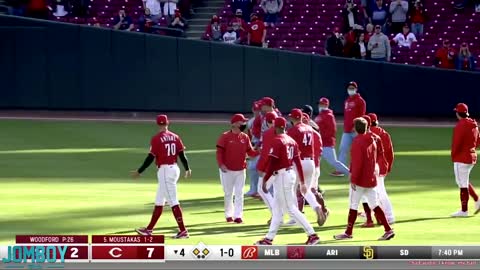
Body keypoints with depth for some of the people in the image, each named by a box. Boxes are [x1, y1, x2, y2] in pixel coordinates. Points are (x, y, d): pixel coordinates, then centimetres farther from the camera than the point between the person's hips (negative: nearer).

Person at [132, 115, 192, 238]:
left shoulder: (156, 139, -11)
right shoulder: (175, 137, 7)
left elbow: (150, 158, -13)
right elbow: (182, 154, 3)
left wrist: (139, 172, -6)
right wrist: (187, 169, 11)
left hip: (164, 171, -8)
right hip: (174, 169, 8)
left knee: (173, 201, -7)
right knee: (159, 201, 15)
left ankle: (183, 230, -10)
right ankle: (149, 229, 23)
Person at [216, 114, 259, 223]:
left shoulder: (245, 137, 4)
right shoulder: (225, 136, -9)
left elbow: (250, 152, 3)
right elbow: (219, 151, -11)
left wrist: (259, 151, -17)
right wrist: (221, 164, -23)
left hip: (241, 170, 3)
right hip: (227, 170, -3)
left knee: (239, 194, 1)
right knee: (228, 194, 6)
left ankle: (238, 216, 2)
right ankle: (228, 215, 19)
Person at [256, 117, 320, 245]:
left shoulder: (276, 141, -15)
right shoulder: (291, 140, 10)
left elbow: (272, 163, -20)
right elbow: (298, 162, 10)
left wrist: (265, 180, -15)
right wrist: (302, 182, 13)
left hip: (281, 176, -9)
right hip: (291, 174, 9)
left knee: (291, 208, -5)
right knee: (277, 209, 14)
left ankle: (312, 234, -7)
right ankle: (269, 238, 19)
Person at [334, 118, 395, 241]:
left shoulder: (357, 142, -13)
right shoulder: (372, 141, 11)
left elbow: (357, 162, -20)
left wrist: (353, 179, -19)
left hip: (359, 180, -7)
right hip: (371, 179, 7)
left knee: (353, 205, 2)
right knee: (374, 205, 8)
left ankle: (348, 233, 9)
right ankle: (388, 230, 0)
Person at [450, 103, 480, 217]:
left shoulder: (460, 125, -17)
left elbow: (456, 143, -20)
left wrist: (453, 155, -6)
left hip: (461, 158, -9)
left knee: (463, 184, -2)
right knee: (464, 181, 22)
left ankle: (464, 210, 3)